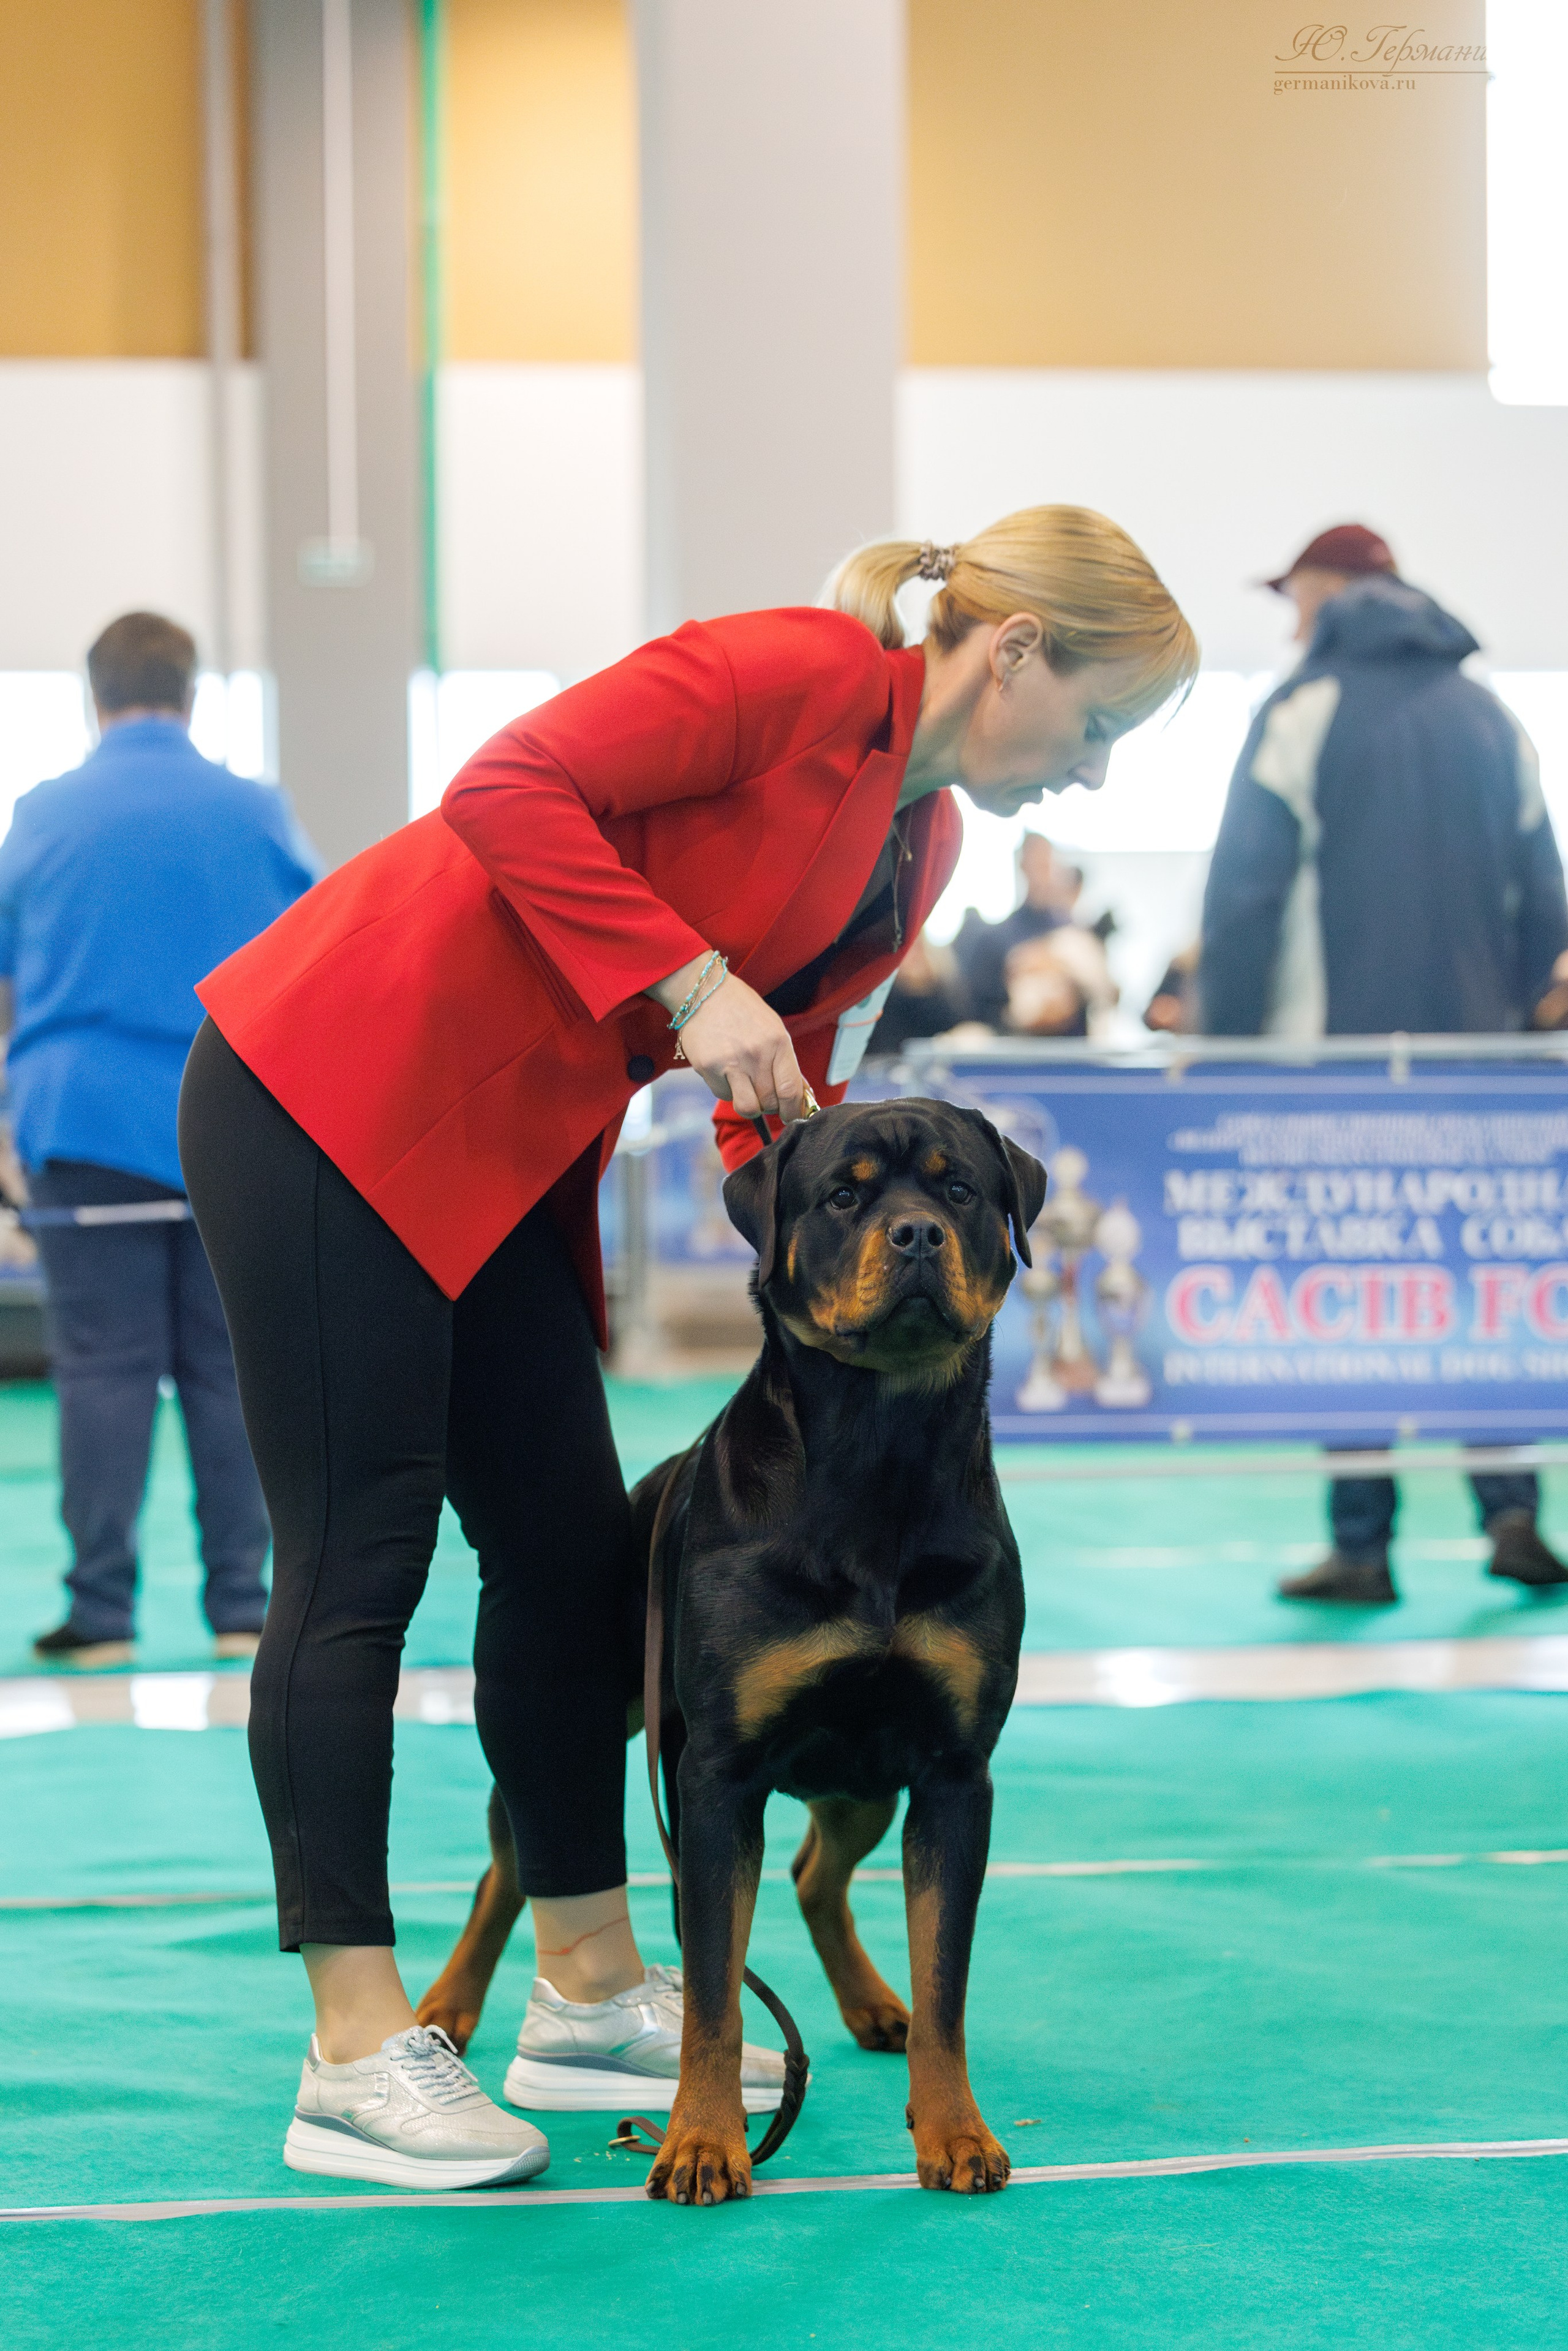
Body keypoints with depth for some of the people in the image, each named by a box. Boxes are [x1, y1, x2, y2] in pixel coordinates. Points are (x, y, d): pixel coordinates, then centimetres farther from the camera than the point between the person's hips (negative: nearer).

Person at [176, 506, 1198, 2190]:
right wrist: (693, 985, -23)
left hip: (509, 1156, 9)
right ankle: (356, 2056, -4)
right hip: (330, 1090, -9)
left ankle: (588, 1989, 20)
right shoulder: (804, 673, -16)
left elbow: (789, 1095, 14)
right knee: (359, 1559, -7)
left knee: (569, 1547, 9)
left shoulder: (921, 846, 11)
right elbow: (505, 789, -22)